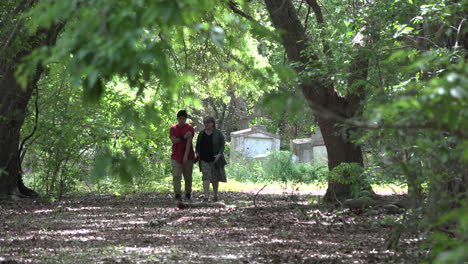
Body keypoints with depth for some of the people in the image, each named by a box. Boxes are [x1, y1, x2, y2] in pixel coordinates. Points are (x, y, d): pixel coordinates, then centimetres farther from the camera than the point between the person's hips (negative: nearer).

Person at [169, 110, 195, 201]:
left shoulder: (190, 128, -1)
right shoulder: (173, 128, 7)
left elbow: (189, 142, -10)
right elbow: (173, 140, -4)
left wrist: (186, 156, -18)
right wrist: (184, 137, -16)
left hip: (188, 156, -1)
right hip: (176, 156, 1)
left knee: (188, 176, 5)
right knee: (176, 176, -9)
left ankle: (188, 195, 16)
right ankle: (177, 195, -13)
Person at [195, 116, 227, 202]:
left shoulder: (218, 134, -2)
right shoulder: (201, 134, 8)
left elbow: (222, 146, -2)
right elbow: (197, 145, 14)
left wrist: (219, 154, -18)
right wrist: (196, 153, -3)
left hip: (215, 159, -1)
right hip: (204, 160, 1)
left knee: (215, 179, 8)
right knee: (206, 177, -11)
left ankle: (215, 195, 26)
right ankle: (206, 197, -18)